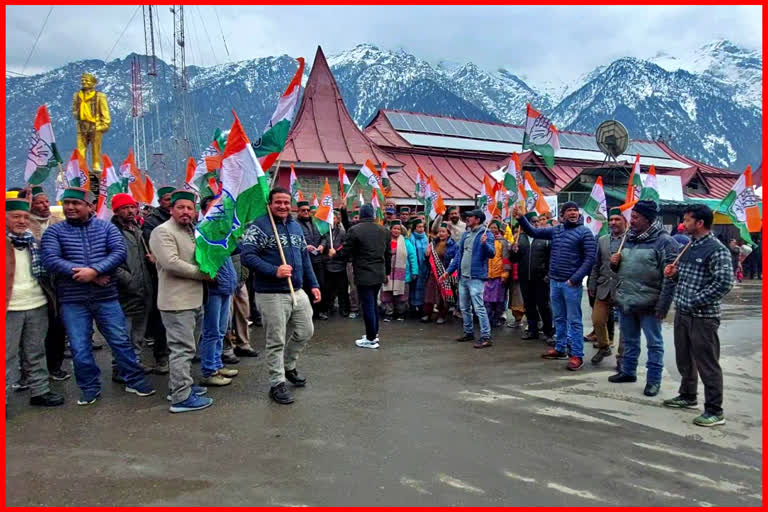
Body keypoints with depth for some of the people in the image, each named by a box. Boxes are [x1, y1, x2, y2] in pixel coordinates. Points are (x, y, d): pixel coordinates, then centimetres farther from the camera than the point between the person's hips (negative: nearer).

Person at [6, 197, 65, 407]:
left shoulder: (32, 239, 11)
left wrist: (49, 295, 9)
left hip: (37, 305, 6)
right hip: (10, 308, -5)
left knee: (36, 353, 15)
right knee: (7, 356, 1)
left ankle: (39, 391, 24)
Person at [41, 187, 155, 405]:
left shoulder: (107, 228, 4)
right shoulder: (54, 231, 2)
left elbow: (119, 252, -9)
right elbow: (50, 260, -11)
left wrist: (95, 270, -21)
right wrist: (81, 273, -18)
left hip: (106, 297, 0)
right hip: (72, 301, 0)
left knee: (121, 340, 6)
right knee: (80, 348, 8)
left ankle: (135, 381, 20)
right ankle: (90, 387, 25)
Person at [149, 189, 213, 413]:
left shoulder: (191, 231, 17)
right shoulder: (163, 231, -12)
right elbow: (172, 263, -23)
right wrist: (203, 273, -15)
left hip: (194, 300, 10)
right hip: (177, 302, -10)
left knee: (186, 347, 18)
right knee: (183, 348, -8)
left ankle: (178, 385, 31)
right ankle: (181, 398, -1)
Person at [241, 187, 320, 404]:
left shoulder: (296, 226, 13)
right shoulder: (259, 226, -10)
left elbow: (305, 257, 19)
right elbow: (247, 256, -19)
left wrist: (313, 284, 15)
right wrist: (274, 271, -26)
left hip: (298, 292, 7)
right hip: (271, 295, -7)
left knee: (305, 332, 16)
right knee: (276, 342, 1)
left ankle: (288, 366, 39)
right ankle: (277, 384, 17)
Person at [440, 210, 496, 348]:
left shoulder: (485, 234, -9)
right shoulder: (466, 234, 14)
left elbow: (491, 253, -20)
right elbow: (458, 254, 18)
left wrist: (484, 243, -40)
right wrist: (448, 271, 15)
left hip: (476, 277, -8)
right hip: (462, 277, 8)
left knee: (478, 307, -10)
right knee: (464, 307, 16)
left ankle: (486, 337, -6)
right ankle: (468, 332, 29)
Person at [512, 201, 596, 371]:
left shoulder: (585, 232, -7)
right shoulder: (556, 230, 9)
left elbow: (590, 258, -11)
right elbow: (533, 232, 12)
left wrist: (574, 279, -16)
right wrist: (521, 218, -2)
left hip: (571, 283, -5)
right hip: (554, 281, 6)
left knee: (573, 320, -1)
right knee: (559, 318, 16)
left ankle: (577, 355, 5)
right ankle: (560, 349, 27)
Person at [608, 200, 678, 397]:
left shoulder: (664, 241, -11)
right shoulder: (629, 238, 11)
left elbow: (670, 277, -15)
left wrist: (663, 306, -18)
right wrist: (615, 263, 1)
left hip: (648, 304, -7)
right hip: (625, 301, 7)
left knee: (654, 343, 6)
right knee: (629, 340, 19)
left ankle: (653, 380, 16)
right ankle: (628, 371, 33)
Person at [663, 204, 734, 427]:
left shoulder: (717, 250, -15)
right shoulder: (687, 246, 12)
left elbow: (725, 283, -21)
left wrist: (697, 301, -20)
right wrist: (673, 273, 3)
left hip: (702, 317, -9)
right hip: (681, 313, 9)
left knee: (707, 364, -1)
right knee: (684, 359, 20)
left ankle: (715, 411, 9)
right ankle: (688, 396, 37)